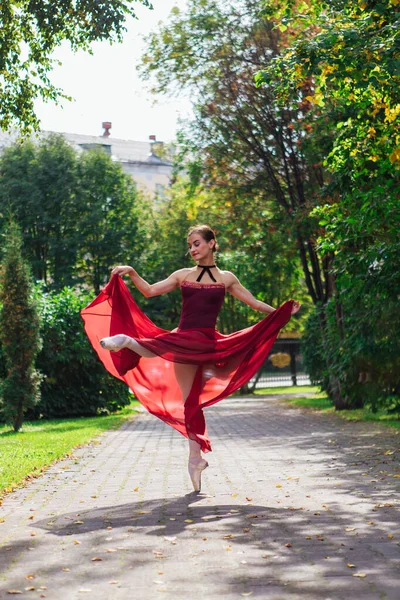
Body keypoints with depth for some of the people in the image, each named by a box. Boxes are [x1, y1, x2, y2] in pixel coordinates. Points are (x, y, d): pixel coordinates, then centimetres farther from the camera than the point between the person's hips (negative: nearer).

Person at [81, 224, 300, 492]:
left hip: (206, 342, -2)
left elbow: (254, 303, 13)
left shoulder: (227, 278, 8)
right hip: (183, 340, 2)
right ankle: (196, 457, 9)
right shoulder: (183, 275, 11)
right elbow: (150, 291, 6)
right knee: (190, 404, 3)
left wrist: (282, 311, 7)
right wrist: (132, 273, -7)